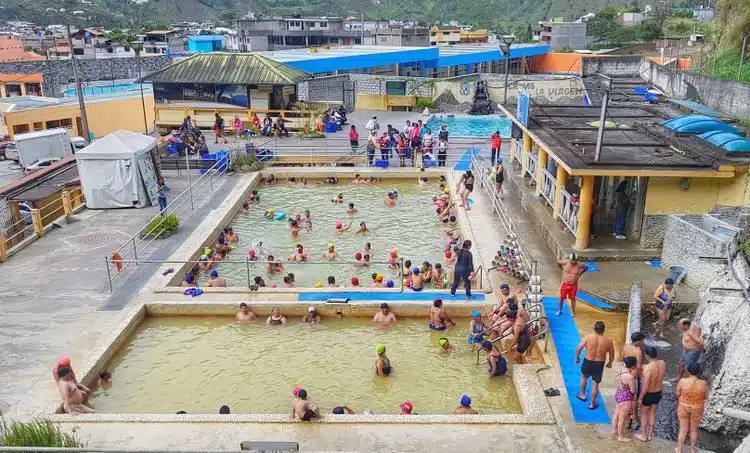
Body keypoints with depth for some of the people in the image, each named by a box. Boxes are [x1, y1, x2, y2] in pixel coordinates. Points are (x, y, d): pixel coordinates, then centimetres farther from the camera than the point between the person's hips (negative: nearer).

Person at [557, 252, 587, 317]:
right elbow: (558, 262, 5)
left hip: (573, 285, 0)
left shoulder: (579, 265, -14)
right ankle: (559, 310, 26)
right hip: (565, 284, 0)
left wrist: (580, 274, 4)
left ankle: (573, 312, 24)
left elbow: (586, 268, 7)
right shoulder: (565, 262, -15)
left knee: (573, 298, 11)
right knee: (561, 298, 9)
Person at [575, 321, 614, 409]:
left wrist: (577, 357, 8)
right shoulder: (608, 341, -13)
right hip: (599, 364, 0)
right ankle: (592, 403, 27)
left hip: (587, 362, 0)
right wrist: (610, 363, 19)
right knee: (596, 384, 16)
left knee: (584, 377, 29)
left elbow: (578, 349, -10)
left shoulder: (588, 337, -16)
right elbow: (612, 355, 0)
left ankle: (582, 394, 44)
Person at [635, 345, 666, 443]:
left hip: (648, 394, -6)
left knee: (644, 414, 16)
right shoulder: (663, 363, -13)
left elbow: (645, 386, -26)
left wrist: (640, 398, -12)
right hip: (658, 393, 6)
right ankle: (650, 434, 37)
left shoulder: (648, 368, -33)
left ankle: (644, 436, 30)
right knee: (653, 414, 23)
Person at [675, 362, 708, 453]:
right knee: (694, 429, 23)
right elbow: (706, 396, -7)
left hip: (683, 407, 0)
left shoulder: (682, 381, -24)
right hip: (697, 409, 0)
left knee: (683, 429, 18)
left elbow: (677, 394, -10)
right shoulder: (703, 383, -23)